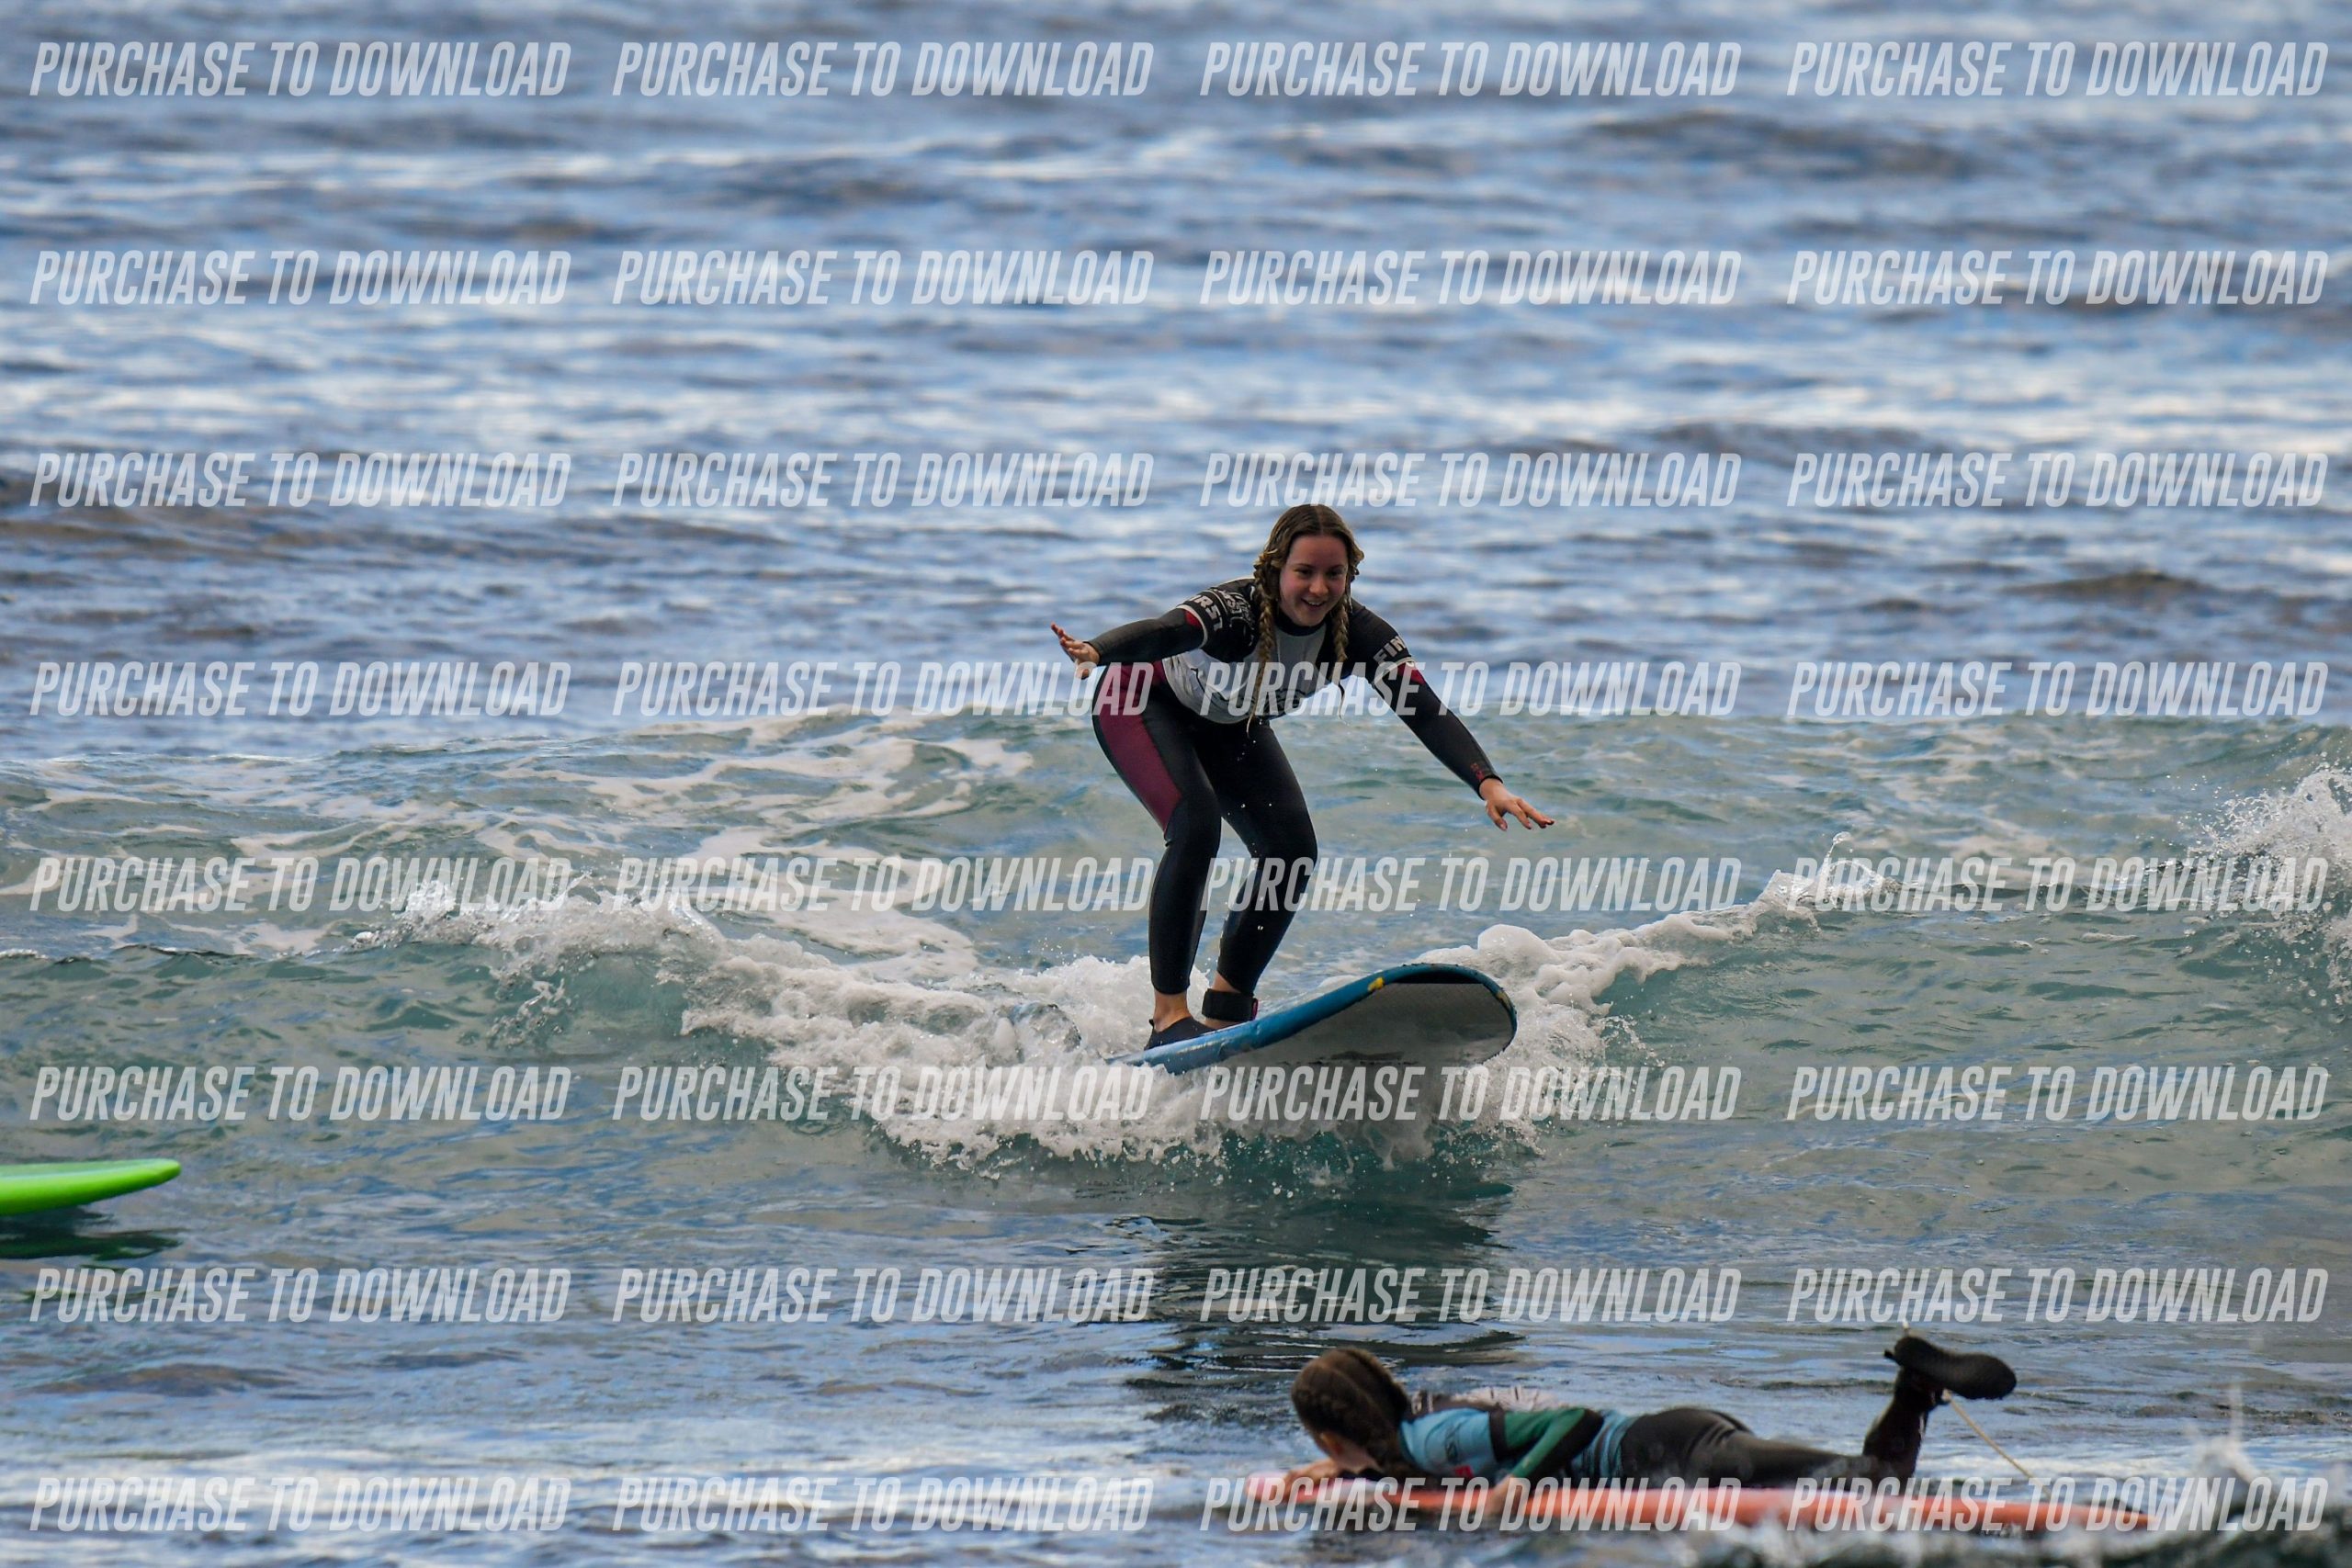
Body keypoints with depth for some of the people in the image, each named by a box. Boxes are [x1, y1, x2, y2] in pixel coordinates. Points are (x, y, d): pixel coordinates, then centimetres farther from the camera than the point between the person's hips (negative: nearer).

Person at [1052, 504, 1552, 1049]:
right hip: (1144, 703, -6)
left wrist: (1488, 784, -47)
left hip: (1230, 727, 6)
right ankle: (1169, 1016, -24)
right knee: (1196, 824, -28)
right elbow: (1166, 630, -59)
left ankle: (1228, 1007, 8)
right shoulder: (1238, 611, -39)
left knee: (1292, 851, -8)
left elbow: (1426, 712, -31)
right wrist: (1095, 652, -81)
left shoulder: (1359, 633, -25)